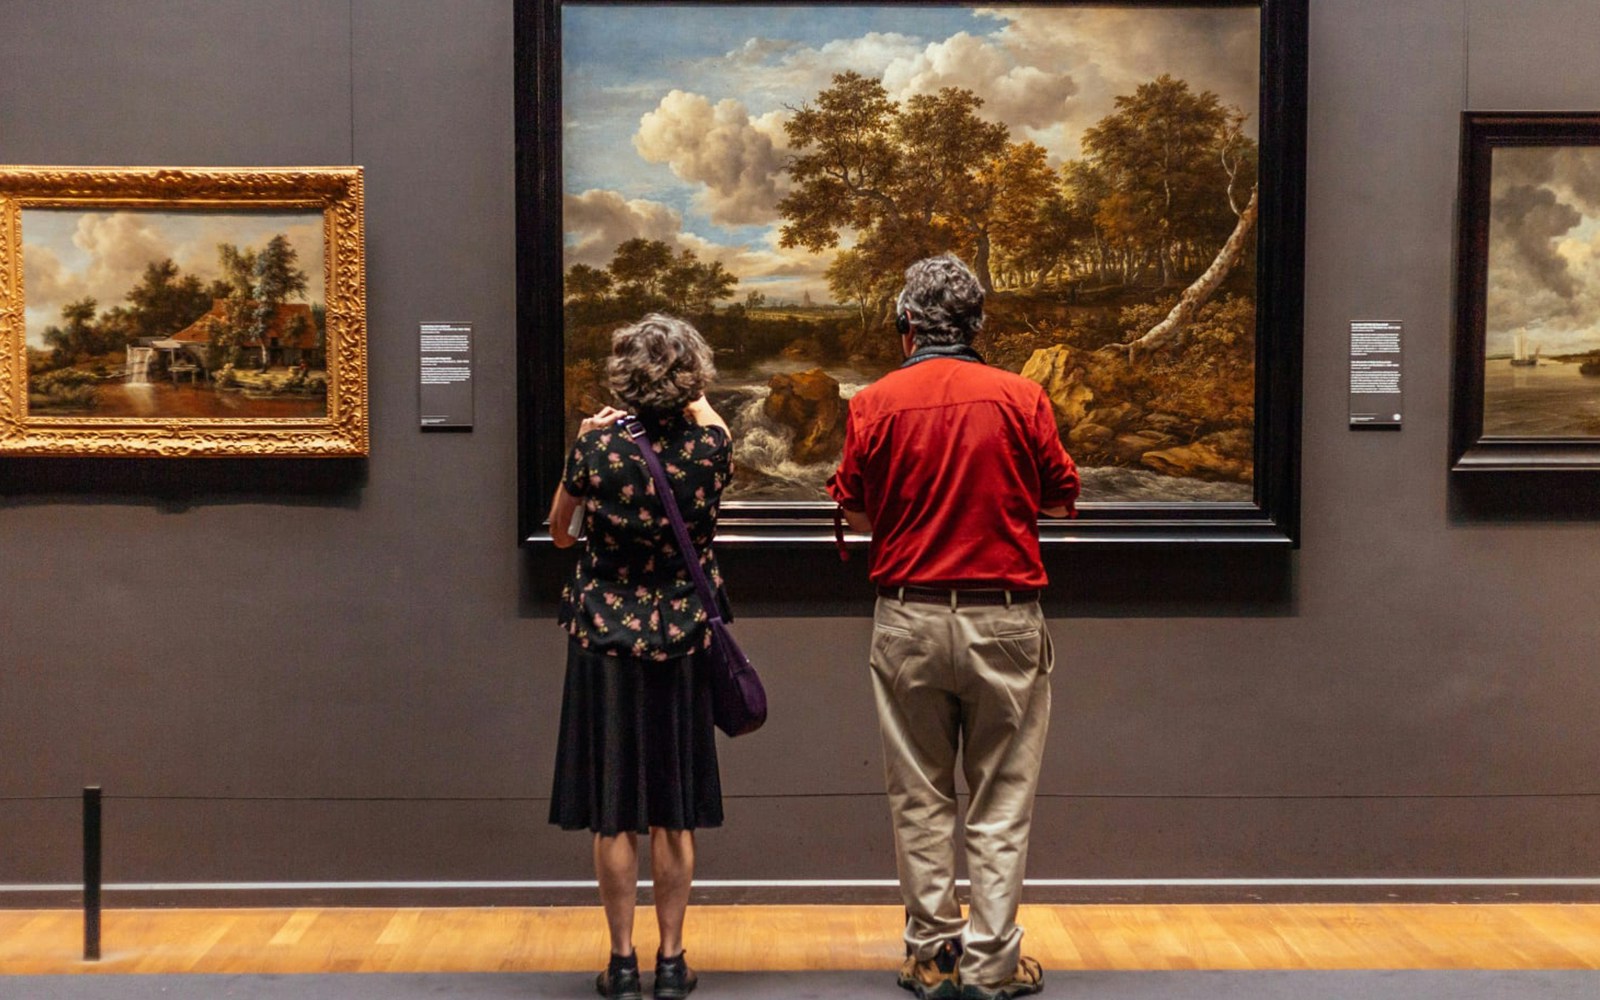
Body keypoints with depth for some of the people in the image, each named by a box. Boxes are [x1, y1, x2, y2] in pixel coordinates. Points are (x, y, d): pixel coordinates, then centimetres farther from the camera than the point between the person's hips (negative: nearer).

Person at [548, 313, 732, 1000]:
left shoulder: (598, 442, -12)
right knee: (674, 812, 9)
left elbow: (558, 526, 4)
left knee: (614, 812, 6)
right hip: (681, 639, 1)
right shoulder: (709, 443, -8)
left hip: (606, 637, -1)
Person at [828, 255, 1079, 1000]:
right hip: (1003, 616, -1)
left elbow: (855, 512, 3)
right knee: (1002, 796, 7)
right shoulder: (1020, 397, -3)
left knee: (920, 796, 11)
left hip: (908, 617, 1)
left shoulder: (874, 403, -2)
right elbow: (1061, 499, 5)